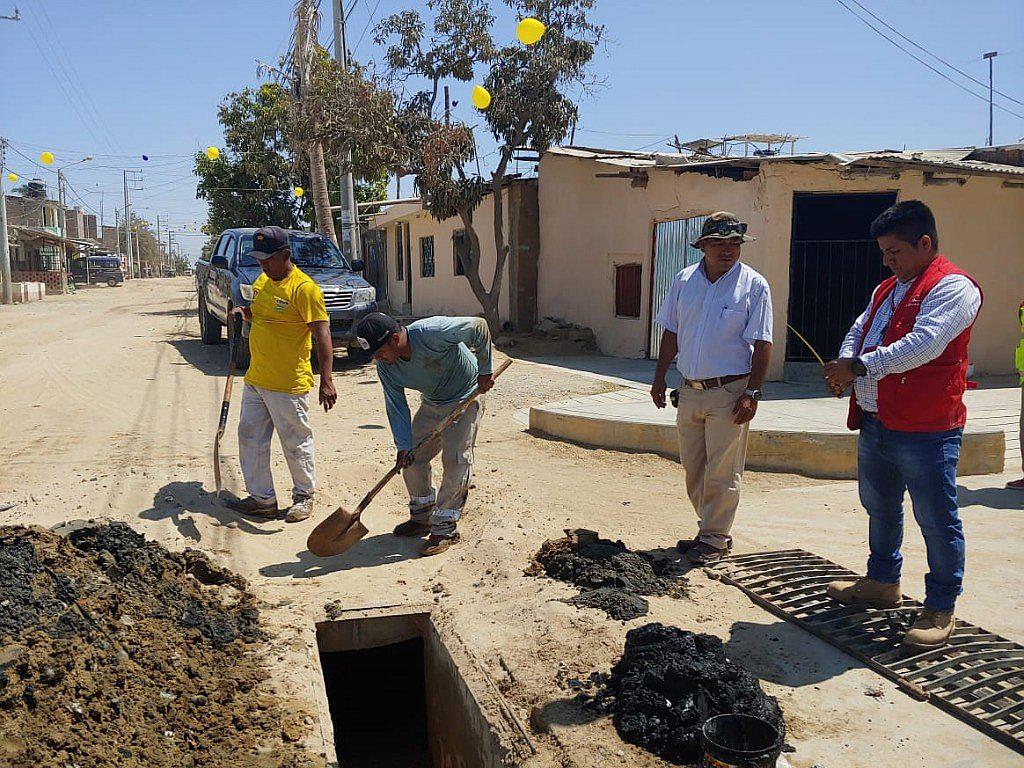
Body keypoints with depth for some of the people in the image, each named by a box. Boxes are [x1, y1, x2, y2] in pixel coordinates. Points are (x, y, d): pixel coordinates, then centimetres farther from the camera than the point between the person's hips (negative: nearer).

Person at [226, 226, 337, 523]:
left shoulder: (304, 288, -16)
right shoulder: (262, 282, 10)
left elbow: (322, 334, -21)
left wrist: (326, 381, -29)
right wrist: (245, 312, 4)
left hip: (288, 384, -9)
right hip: (255, 380, 9)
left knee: (296, 443, 4)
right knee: (250, 438, 13)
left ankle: (304, 496, 22)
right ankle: (262, 498, 24)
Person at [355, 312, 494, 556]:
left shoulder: (432, 332, -34)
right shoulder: (385, 367, -15)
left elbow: (479, 326, -24)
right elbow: (396, 407, -9)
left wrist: (485, 371, -17)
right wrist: (404, 446, -19)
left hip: (465, 398, -6)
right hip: (431, 403, 6)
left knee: (455, 460, -13)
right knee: (412, 458, 4)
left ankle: (445, 528, -4)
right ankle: (422, 517, 23)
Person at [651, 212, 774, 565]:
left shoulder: (754, 285, -5)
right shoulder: (684, 280, 7)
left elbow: (761, 344, -7)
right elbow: (672, 333, 14)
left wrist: (751, 393, -14)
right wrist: (660, 377, 10)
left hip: (729, 392, -5)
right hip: (690, 390, 5)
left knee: (721, 472, -1)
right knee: (693, 468, 12)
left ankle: (714, 539, 13)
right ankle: (711, 530, 27)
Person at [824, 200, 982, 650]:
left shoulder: (952, 287, -13)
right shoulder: (887, 290, 17)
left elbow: (923, 344, -26)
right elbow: (859, 330, 15)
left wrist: (859, 366, -24)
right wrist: (844, 364, -7)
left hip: (925, 431, -9)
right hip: (875, 424, 9)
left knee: (936, 521, 2)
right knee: (880, 510, 21)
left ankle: (940, 610, 15)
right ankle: (883, 583, 39)